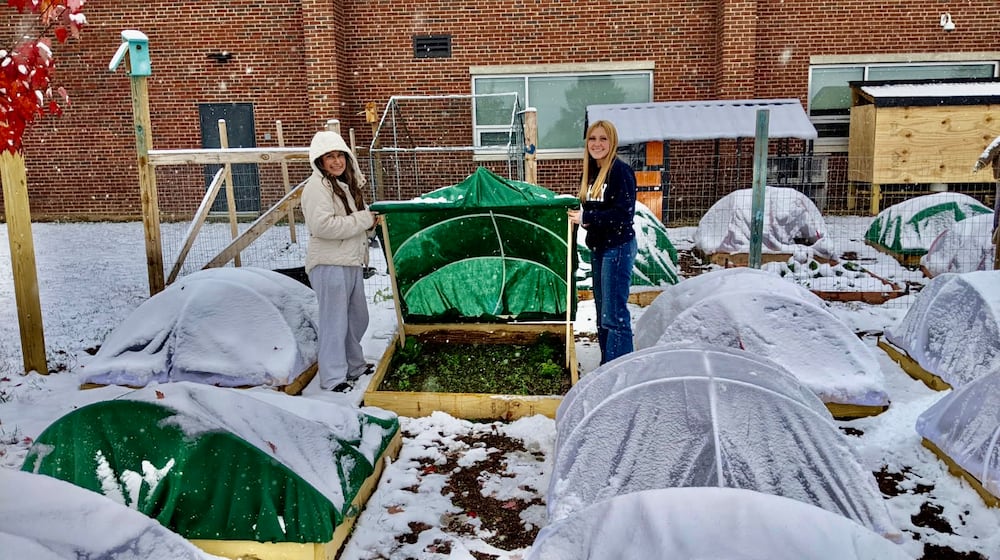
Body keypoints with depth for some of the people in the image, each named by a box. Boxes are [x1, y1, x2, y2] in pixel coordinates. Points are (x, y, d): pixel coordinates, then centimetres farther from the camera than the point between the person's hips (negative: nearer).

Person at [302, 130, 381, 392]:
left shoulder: (348, 183, 16)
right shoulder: (316, 186, -12)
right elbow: (322, 225, -24)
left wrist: (370, 223, 3)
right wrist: (362, 220, -16)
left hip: (352, 262, 9)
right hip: (330, 264, -9)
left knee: (357, 318, 18)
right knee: (335, 321, -5)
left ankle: (354, 365, 34)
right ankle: (333, 377, 4)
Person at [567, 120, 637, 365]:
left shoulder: (620, 171, -14)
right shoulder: (591, 173, 11)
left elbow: (624, 213, -20)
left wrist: (587, 217, -18)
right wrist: (580, 217, -3)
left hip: (618, 248, -9)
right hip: (597, 247, 9)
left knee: (614, 314, -9)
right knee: (602, 311, 15)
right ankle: (607, 365, 26)